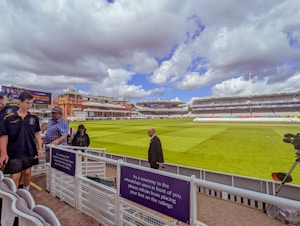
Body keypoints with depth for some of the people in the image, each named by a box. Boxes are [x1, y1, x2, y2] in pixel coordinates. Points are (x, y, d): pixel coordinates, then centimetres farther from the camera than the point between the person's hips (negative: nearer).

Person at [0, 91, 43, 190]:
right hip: (14, 152, -2)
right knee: (15, 177, 3)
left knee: (27, 172, 17)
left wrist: (40, 148, 0)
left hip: (30, 151, 3)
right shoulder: (8, 118, -8)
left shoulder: (34, 117, -1)